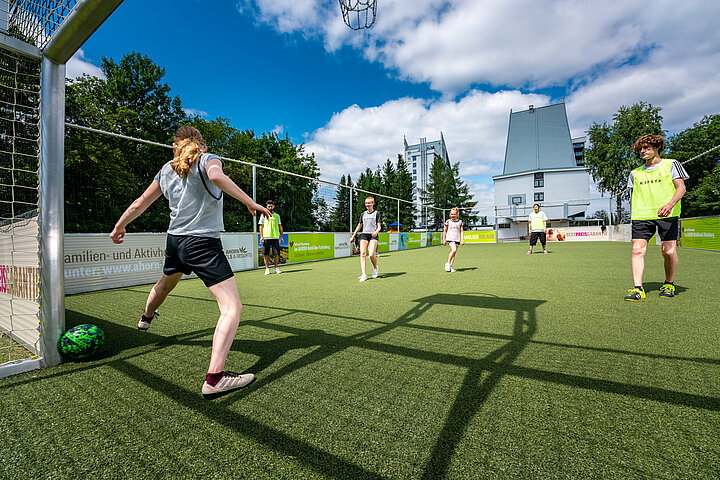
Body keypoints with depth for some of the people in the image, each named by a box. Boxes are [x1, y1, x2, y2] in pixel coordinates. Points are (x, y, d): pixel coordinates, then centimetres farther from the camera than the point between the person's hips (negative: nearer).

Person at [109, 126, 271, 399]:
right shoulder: (208, 159, -3)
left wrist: (118, 228, 32)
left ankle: (146, 317, 68)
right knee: (232, 307, -12)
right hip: (203, 244, -8)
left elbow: (139, 205, 18)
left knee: (166, 283, 39)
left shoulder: (166, 170, 13)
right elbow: (216, 176, -29)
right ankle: (214, 379, -22)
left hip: (174, 241, 8)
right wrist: (250, 203, -25)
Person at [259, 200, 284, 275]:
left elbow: (280, 227, 14)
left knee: (276, 253, -1)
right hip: (266, 237, -1)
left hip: (275, 237, 1)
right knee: (266, 253, -2)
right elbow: (261, 226, 8)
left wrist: (281, 237, 7)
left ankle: (276, 268, 10)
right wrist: (261, 236, -2)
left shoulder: (277, 216, 14)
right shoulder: (263, 215, 9)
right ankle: (267, 269, 6)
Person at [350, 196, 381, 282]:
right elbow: (359, 226, 25)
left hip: (373, 236, -3)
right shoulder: (363, 214, 17)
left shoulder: (376, 213, 7)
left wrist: (376, 231, -20)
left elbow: (379, 226, 2)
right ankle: (363, 275, -13)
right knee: (362, 254, -12)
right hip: (364, 235, 4)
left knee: (372, 254, -17)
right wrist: (353, 236, 24)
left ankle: (375, 268, 13)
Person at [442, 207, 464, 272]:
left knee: (454, 253, 3)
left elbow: (462, 231, 9)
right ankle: (448, 263, -10)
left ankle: (450, 266, 10)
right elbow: (445, 231, 10)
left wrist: (463, 240, -1)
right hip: (450, 238, -3)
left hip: (457, 239, 3)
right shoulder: (448, 222, 4)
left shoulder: (460, 222, 8)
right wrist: (444, 240, 7)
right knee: (454, 250, -23)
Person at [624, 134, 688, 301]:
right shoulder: (635, 173, 19)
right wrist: (632, 221, 15)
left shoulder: (671, 165, 10)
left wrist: (670, 204, -22)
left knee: (669, 251, -5)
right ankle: (638, 289, -12)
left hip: (667, 214, -2)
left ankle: (669, 284, 18)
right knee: (637, 250, -12)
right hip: (642, 215, 2)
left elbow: (681, 187, -2)